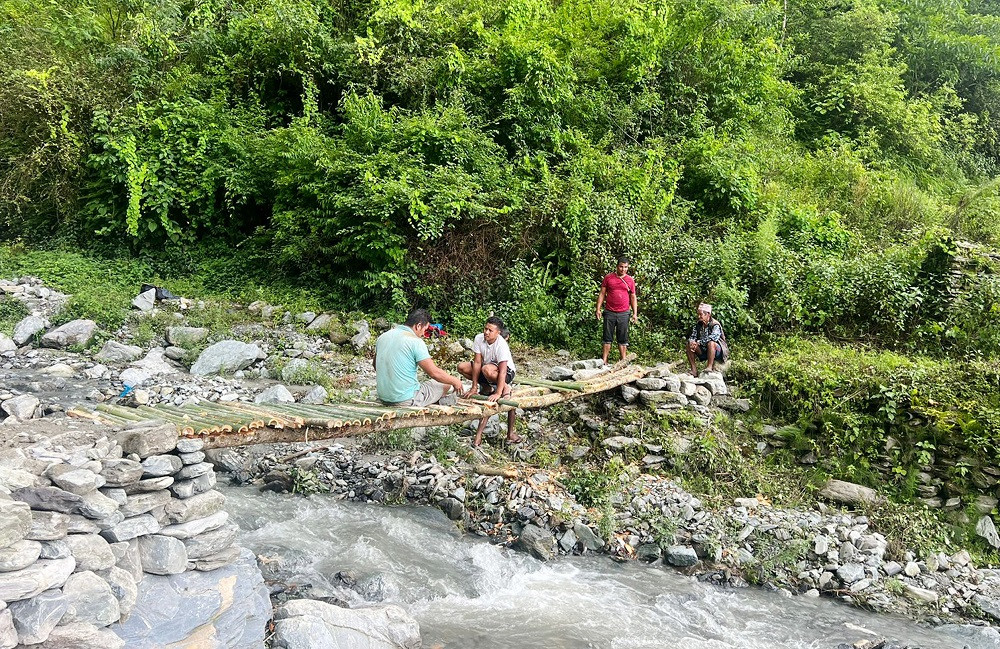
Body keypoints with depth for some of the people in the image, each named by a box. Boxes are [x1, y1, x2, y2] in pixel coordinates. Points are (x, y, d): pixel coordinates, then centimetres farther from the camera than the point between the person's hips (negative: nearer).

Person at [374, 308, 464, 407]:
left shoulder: (383, 337, 5)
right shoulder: (415, 342, -16)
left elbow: (375, 364, 21)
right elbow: (434, 373, -16)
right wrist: (455, 381, 1)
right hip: (406, 401, -7)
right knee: (446, 383, 12)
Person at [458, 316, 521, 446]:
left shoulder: (501, 345, -27)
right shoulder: (479, 338, -13)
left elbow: (502, 370, -31)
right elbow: (477, 362, -13)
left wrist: (498, 393, -37)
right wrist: (474, 387, -16)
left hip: (507, 372, -7)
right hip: (486, 372, 7)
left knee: (487, 369, -38)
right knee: (462, 367, -9)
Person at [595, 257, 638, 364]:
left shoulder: (630, 280, 8)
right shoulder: (608, 277, 4)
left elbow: (633, 298, 12)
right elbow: (602, 294, 6)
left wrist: (635, 313, 5)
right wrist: (598, 309, -1)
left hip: (624, 313, 1)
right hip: (609, 312, -1)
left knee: (623, 339, 5)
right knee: (607, 338, 2)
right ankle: (604, 360, 4)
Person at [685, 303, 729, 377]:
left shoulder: (715, 325, -16)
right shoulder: (698, 325, 5)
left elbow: (713, 337, -33)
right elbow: (692, 337, 2)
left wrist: (698, 342, -35)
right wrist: (691, 342, -23)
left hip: (718, 350, -7)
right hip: (704, 350, 7)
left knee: (711, 343, -37)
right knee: (689, 345, -11)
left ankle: (710, 367, -30)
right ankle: (694, 370, -14)